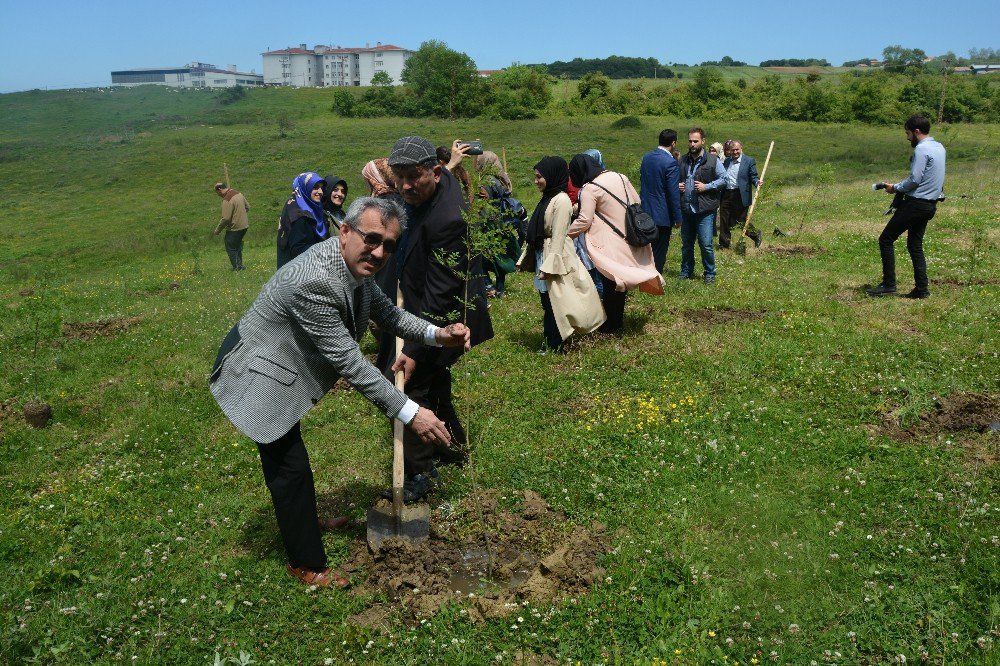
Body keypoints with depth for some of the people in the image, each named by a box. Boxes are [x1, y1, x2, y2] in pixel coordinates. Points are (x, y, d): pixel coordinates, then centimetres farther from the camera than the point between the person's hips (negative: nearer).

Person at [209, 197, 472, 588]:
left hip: (283, 365, 9)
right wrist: (410, 413, -30)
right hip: (257, 375, -9)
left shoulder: (354, 261, -10)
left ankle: (300, 521, 50)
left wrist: (438, 334, -15)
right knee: (290, 468, 0)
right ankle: (306, 565, 20)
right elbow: (349, 363, -34)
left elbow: (385, 313, 3)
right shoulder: (313, 280, -37)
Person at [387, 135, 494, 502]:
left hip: (442, 319, -10)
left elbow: (440, 294, -31)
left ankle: (420, 473, 7)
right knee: (435, 383, 21)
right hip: (427, 312, 10)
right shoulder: (442, 181, -4)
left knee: (412, 387, -6)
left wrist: (415, 349, -31)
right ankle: (452, 447, 39)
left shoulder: (446, 220, -32)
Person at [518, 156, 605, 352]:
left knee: (554, 304, 0)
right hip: (542, 256, 9)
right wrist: (528, 258, 15)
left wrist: (549, 266, -22)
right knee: (547, 302, 13)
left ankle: (554, 345, 9)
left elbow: (558, 237, -20)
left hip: (555, 257, -9)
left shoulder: (561, 200, -16)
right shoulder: (548, 198, 11)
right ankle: (550, 342, 22)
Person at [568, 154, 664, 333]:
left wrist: (566, 234, -6)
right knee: (620, 282, 16)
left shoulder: (590, 189, -14)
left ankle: (610, 326, 15)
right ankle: (618, 320, 27)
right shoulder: (619, 177, 6)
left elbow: (584, 221, -18)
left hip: (610, 245, -7)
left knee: (610, 284, 5)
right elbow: (637, 202, 13)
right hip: (630, 238, 7)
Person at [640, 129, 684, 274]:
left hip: (646, 211, 7)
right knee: (659, 252, 4)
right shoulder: (670, 162, -17)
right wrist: (677, 218, -10)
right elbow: (673, 193, -17)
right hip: (662, 215, -7)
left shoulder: (646, 157, 4)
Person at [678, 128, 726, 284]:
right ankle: (686, 270, 29)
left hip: (705, 210, -4)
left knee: (706, 244, -4)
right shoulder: (682, 160, 9)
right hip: (686, 209, 5)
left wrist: (706, 186, -13)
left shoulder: (712, 160, -4)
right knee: (686, 243, 14)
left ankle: (710, 273, 11)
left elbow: (723, 179, -2)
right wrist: (677, 186, 1)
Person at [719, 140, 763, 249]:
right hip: (726, 195, 5)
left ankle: (756, 236, 25)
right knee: (724, 221, 6)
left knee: (741, 220, 1)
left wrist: (757, 182, -23)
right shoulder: (726, 161, 13)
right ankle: (723, 243, 17)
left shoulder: (749, 161, 0)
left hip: (740, 196, -5)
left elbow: (753, 177, -2)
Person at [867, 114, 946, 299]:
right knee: (915, 246, 14)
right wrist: (902, 187, 13)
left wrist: (895, 188, -5)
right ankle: (921, 289, 12)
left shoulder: (921, 149, -15)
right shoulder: (939, 147, 14)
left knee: (886, 240, -3)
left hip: (916, 203, -9)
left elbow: (914, 180, -20)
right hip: (930, 205, 9)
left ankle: (889, 284, -4)